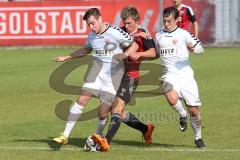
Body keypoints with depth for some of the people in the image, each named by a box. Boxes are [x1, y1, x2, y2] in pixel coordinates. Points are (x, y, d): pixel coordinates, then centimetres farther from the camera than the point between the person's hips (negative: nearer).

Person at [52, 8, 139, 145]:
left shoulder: (115, 33, -12)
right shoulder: (92, 36, 9)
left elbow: (134, 45, -7)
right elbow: (86, 49, 30)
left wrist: (125, 55, -27)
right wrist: (66, 57, 30)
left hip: (114, 75, -5)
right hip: (97, 71, 5)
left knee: (104, 109, -8)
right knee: (82, 100, -8)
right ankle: (65, 136, -6)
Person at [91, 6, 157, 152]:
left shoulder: (142, 34, -8)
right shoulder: (121, 32, 9)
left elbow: (153, 52, -19)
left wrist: (140, 54, -37)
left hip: (131, 76, -7)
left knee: (117, 108, -21)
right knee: (119, 112, 12)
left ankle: (107, 141, -31)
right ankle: (145, 129, 32)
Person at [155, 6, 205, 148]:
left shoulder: (183, 34, 3)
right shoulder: (158, 36, 15)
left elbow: (200, 49, -4)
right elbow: (156, 53, 32)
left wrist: (194, 47, -26)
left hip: (185, 74, -1)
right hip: (170, 76, 2)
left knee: (194, 110, -1)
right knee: (172, 100, -31)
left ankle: (198, 137, 23)